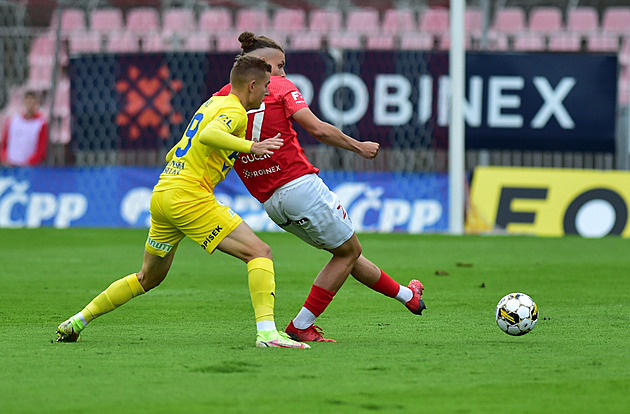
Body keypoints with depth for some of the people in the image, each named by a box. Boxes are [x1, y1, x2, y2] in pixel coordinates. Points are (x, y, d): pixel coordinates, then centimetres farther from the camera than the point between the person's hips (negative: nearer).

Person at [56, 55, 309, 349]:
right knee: (260, 252, -11)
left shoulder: (213, 102, 20)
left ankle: (77, 322, 29)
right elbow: (208, 135, -29)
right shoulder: (235, 112, -7)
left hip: (161, 193, 9)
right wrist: (251, 146, -31)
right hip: (189, 197, -9)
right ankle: (267, 331, -26)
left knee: (148, 278, 25)